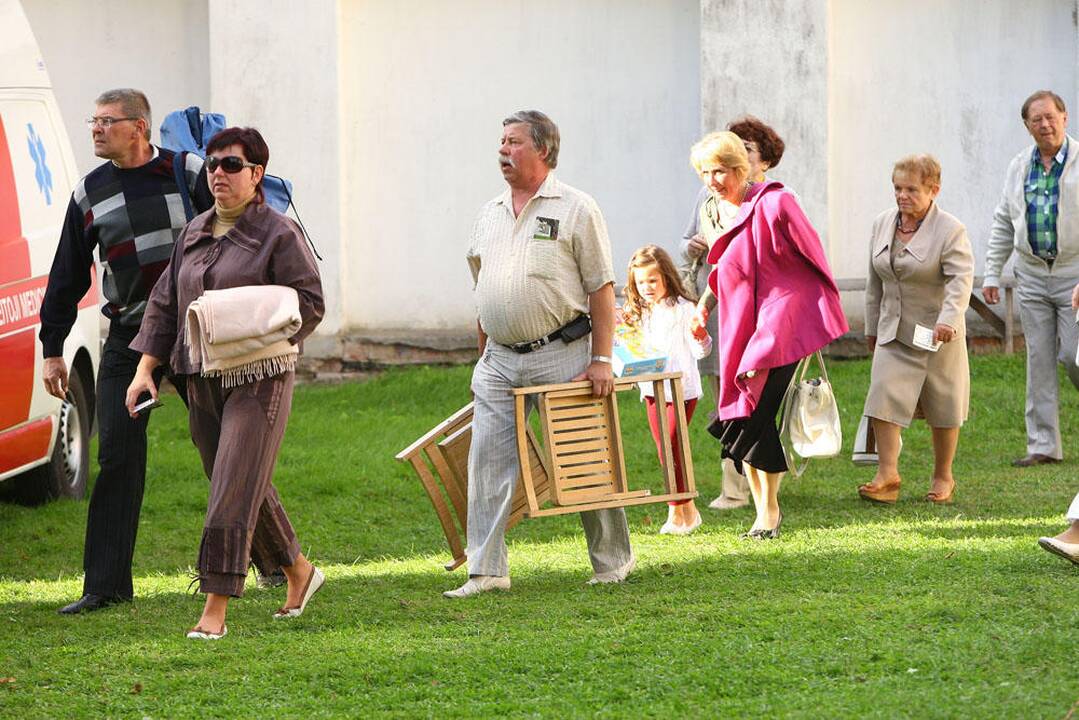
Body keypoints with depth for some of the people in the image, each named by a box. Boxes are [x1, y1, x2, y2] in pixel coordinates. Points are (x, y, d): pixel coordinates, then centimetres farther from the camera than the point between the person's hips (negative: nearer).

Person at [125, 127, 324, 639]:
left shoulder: (279, 233, -5)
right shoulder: (195, 233, 14)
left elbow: (309, 303, -8)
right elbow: (165, 304, 17)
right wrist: (145, 368, 8)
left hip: (259, 380, -7)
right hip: (203, 380, 7)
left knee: (235, 491, -12)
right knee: (247, 489, 14)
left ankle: (215, 610, -14)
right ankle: (299, 572, 33)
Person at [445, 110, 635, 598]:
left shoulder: (576, 210, -4)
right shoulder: (489, 215, 14)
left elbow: (601, 290, -6)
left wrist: (601, 360, -12)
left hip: (560, 356, -5)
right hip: (500, 358, 5)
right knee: (488, 462, -2)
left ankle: (612, 560, 16)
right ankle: (486, 571, 0)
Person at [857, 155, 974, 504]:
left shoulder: (950, 231, -12)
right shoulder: (882, 224, 7)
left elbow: (960, 279, -23)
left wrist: (949, 319, -38)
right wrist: (871, 326, 18)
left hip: (937, 335, -4)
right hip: (893, 333, 4)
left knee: (942, 409, 6)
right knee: (883, 398, -11)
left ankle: (943, 478, 21)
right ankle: (887, 475, -11)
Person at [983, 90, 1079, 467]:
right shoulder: (1018, 167, 10)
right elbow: (1003, 224, 16)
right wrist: (991, 273, 11)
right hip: (1032, 276, 4)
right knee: (1039, 359, 4)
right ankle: (1043, 445, 7)